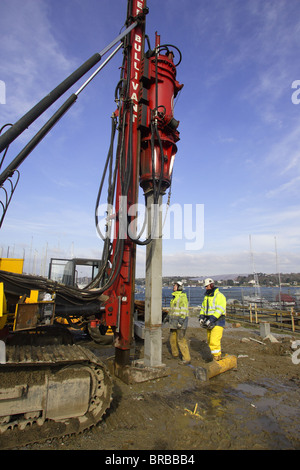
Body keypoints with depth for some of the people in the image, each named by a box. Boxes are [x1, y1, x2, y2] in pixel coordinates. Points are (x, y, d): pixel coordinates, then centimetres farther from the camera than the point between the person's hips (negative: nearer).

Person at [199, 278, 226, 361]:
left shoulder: (219, 296, -13)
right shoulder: (206, 296, 13)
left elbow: (220, 309, -22)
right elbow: (203, 308, 16)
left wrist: (211, 319, -27)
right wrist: (201, 317, -1)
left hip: (218, 322, -8)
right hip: (210, 323, 8)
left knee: (214, 342, -12)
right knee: (210, 342, 11)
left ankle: (217, 359, 1)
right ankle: (217, 356, 26)